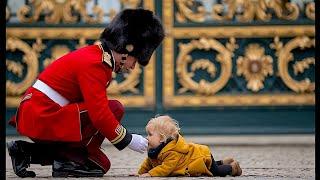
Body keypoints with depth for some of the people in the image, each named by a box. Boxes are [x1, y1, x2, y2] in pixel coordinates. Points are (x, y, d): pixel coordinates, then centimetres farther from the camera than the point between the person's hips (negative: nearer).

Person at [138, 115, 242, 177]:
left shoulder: (173, 152, -40)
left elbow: (167, 167, -46)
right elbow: (149, 162, 0)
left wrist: (150, 174, -49)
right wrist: (141, 173, -13)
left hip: (203, 157, -10)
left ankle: (233, 167, 22)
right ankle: (225, 162, 47)